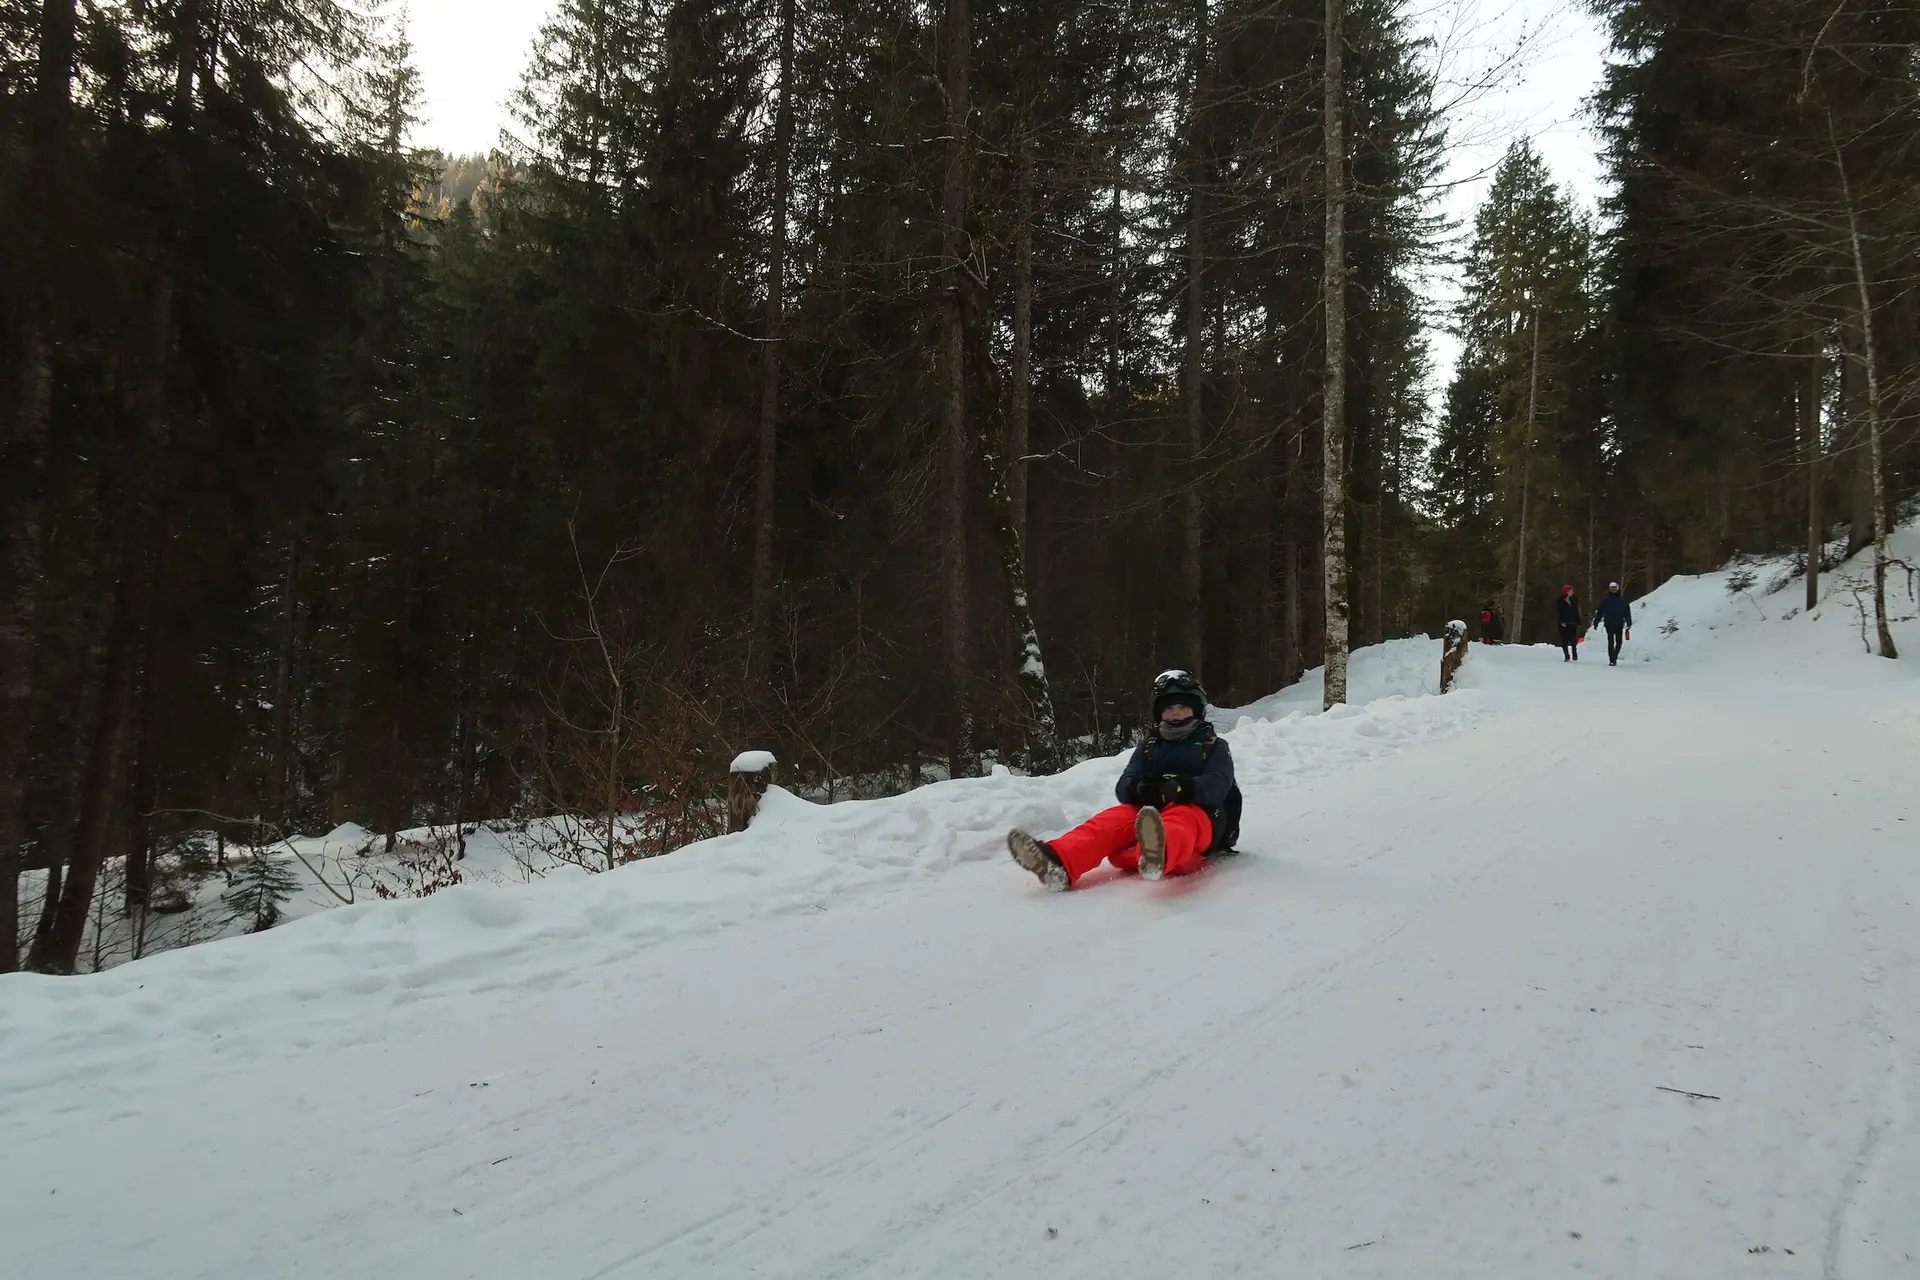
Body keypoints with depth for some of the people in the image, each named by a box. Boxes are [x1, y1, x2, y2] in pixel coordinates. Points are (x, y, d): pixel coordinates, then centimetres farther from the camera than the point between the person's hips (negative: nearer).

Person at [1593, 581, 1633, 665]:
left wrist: (1629, 623, 5)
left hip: (1619, 625, 2)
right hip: (1609, 624, -2)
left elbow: (1627, 613, 8)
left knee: (1619, 642, 3)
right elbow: (1600, 611, 2)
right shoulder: (1605, 599, 3)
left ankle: (1614, 657, 22)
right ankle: (1612, 660, -4)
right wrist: (1596, 622, -1)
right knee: (1611, 642, -5)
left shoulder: (1623, 600, 7)